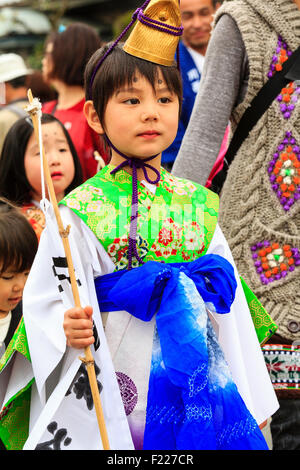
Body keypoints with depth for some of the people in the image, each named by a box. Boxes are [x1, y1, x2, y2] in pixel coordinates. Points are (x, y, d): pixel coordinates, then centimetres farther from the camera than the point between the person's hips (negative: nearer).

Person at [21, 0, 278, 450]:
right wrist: (70, 329, -28)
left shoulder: (198, 205, 7)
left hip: (198, 376, 3)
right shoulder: (82, 210, -5)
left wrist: (252, 400, 10)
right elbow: (46, 299, -5)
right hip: (113, 387, -3)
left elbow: (231, 302, 10)